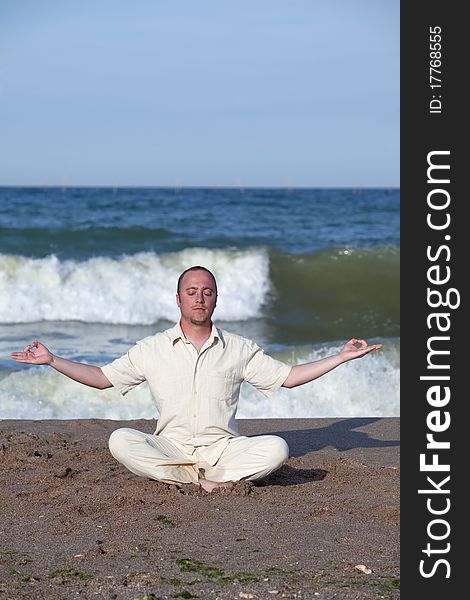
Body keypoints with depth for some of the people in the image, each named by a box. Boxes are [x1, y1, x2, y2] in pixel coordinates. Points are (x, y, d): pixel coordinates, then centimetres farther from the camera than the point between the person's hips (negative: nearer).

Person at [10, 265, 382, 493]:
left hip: (223, 448, 0)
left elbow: (288, 377, 12)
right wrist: (52, 361, 4)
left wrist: (341, 357, 4)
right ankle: (213, 481, -29)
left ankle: (196, 480, -26)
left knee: (276, 448, -28)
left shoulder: (239, 349, 10)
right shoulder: (152, 349, 10)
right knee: (120, 441, -30)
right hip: (170, 447, 0)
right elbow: (102, 377, 14)